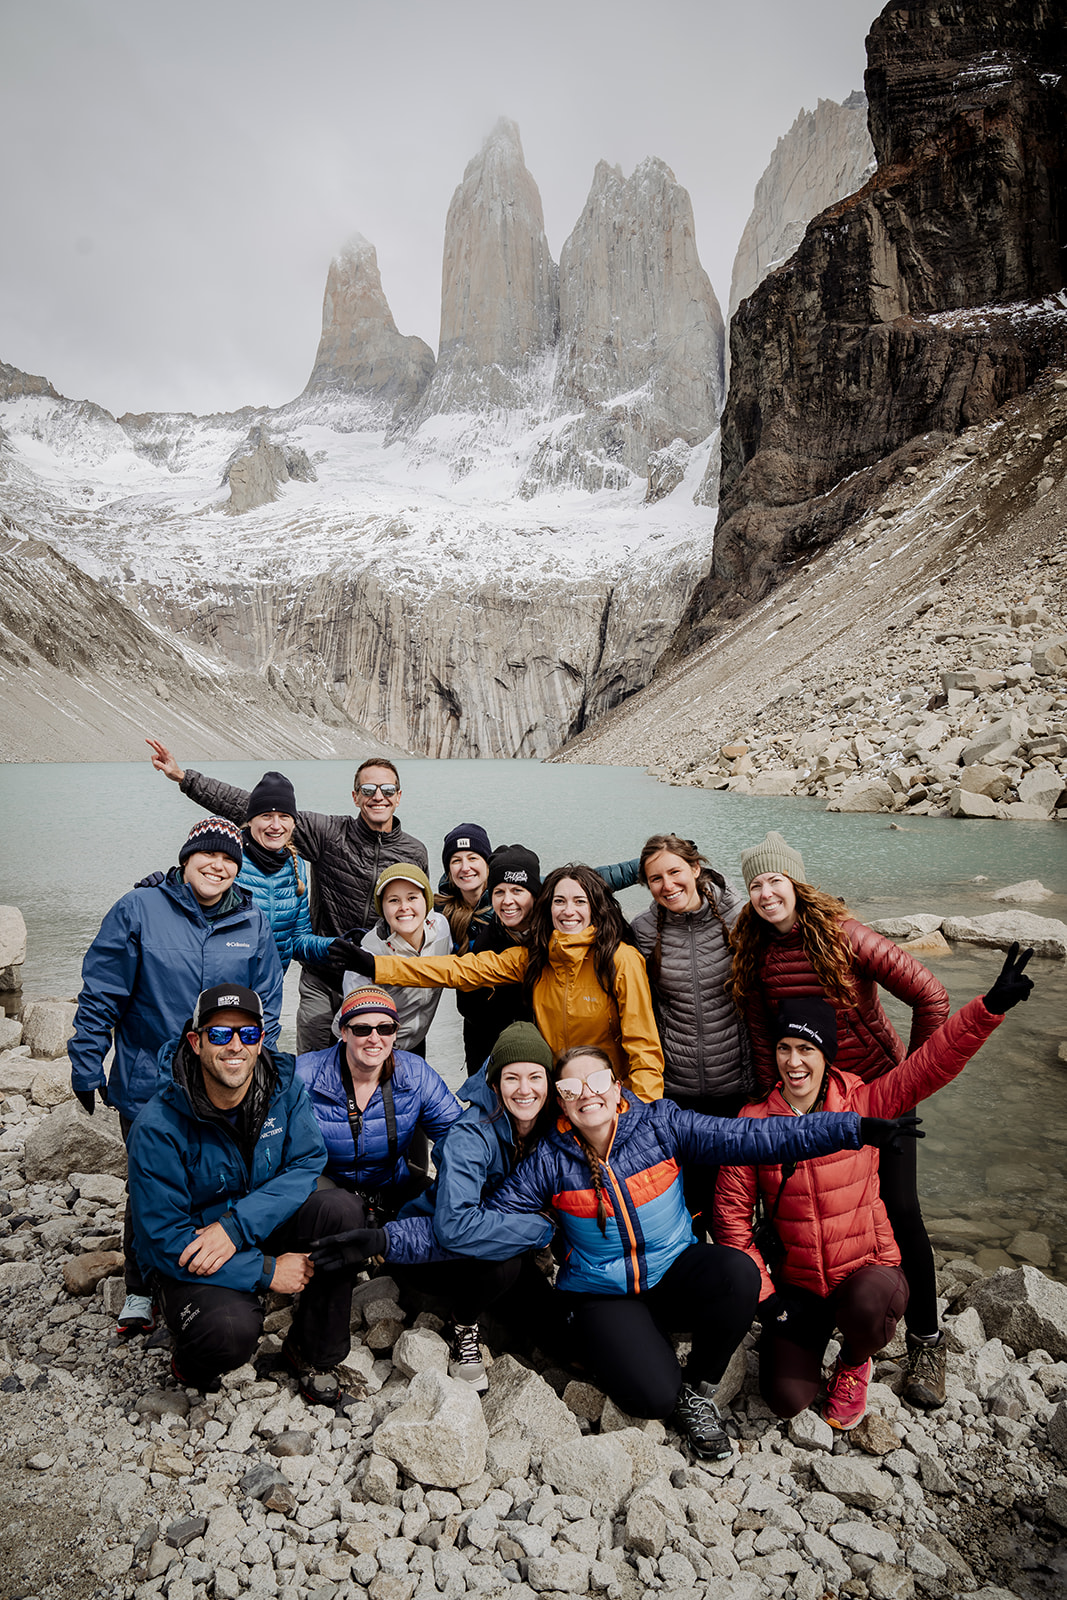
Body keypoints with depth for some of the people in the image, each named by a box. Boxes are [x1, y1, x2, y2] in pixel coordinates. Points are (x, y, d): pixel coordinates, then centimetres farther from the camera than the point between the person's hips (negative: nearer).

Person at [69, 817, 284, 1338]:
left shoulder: (253, 926, 1)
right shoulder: (138, 910, -6)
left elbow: (267, 1008, 6)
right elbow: (100, 996, -4)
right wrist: (86, 1066, -4)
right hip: (149, 1085, -2)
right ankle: (141, 1290, 34)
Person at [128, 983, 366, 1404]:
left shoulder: (283, 1085, -11)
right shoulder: (157, 1128, -23)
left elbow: (306, 1164, -12)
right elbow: (164, 1239, -21)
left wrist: (237, 1225, -27)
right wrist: (266, 1272, -24)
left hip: (264, 1229, 4)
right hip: (189, 1263, -4)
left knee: (338, 1207, -23)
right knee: (231, 1329, -34)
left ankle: (310, 1352, -1)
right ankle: (191, 1363, 7)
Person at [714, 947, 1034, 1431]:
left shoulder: (863, 1102, -10)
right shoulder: (753, 1122, -9)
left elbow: (935, 1062, -18)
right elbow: (732, 1215, -4)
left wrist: (990, 1006, -31)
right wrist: (765, 1296, -8)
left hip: (867, 1269, -1)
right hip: (795, 1281, 1)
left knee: (865, 1307, -35)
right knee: (786, 1399, -11)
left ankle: (854, 1361, 5)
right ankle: (802, 1338, 26)